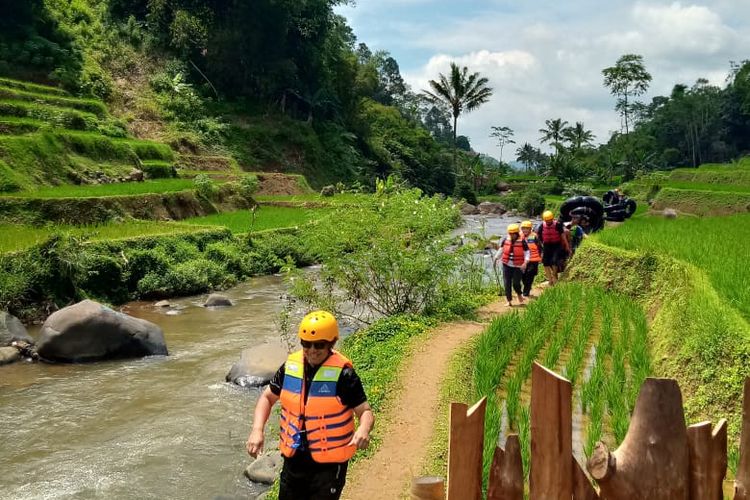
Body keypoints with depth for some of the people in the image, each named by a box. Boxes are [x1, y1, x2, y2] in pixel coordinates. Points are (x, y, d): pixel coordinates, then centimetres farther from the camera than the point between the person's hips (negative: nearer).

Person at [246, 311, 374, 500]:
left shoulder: (343, 373, -17)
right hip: (293, 461, 5)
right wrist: (257, 430, -6)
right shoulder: (290, 366, -3)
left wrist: (363, 430, -37)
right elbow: (267, 397, 10)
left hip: (329, 465, -5)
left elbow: (365, 411, -14)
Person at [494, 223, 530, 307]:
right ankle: (509, 300, 12)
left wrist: (525, 262, -17)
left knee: (516, 283, -4)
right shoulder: (505, 240, 2)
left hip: (518, 266, -3)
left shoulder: (522, 241, -7)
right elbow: (501, 250, 16)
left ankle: (519, 294, 29)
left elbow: (527, 253, -4)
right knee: (507, 283, 0)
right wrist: (496, 258, 11)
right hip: (507, 265, 3)